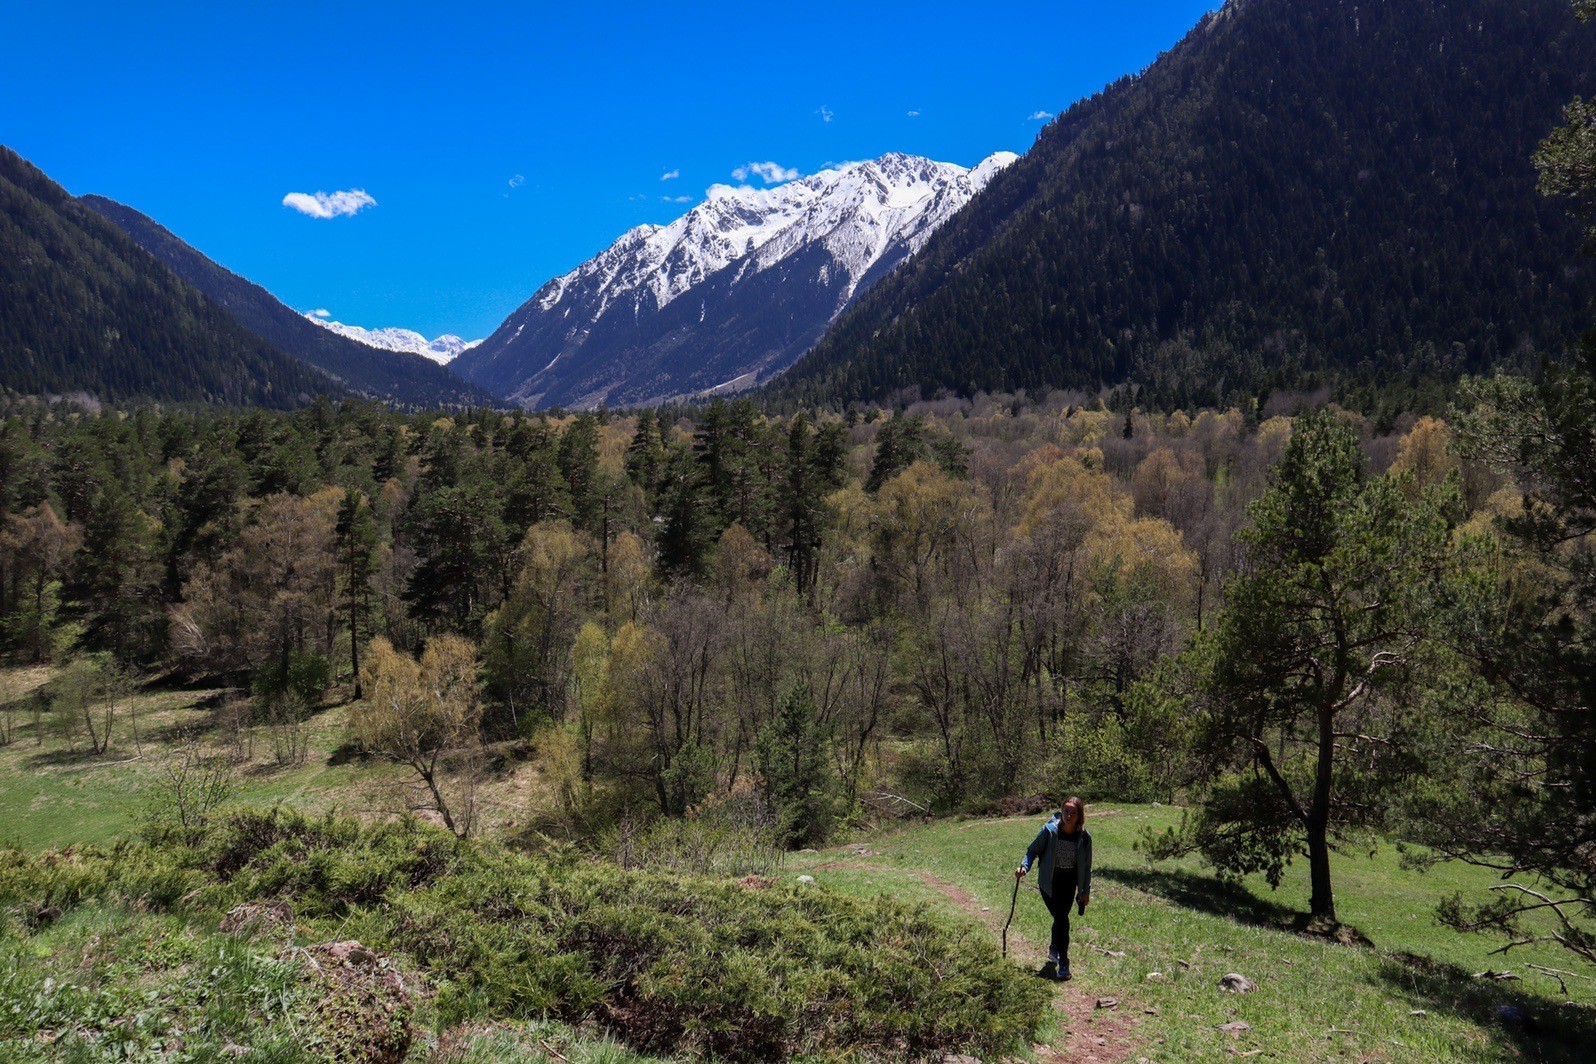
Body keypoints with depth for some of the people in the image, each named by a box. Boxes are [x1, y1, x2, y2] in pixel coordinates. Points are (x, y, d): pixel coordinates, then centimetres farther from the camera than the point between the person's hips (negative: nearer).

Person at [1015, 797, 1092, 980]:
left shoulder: (1084, 837, -9)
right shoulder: (1049, 831, -16)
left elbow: (1086, 865, 2)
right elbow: (1033, 850, -5)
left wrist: (1086, 890, 6)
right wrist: (1024, 866, -21)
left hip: (1069, 883, 2)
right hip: (1049, 882, -2)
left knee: (1060, 918, 6)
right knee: (1062, 919, -9)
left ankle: (1054, 949, 35)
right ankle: (1063, 963, 0)